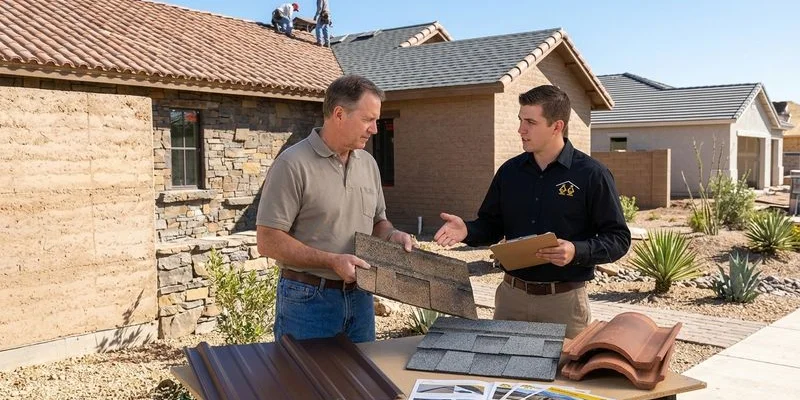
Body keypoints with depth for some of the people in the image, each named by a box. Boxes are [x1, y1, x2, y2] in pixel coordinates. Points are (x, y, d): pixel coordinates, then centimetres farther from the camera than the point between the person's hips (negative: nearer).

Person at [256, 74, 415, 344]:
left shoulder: (368, 163, 8)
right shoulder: (294, 164, -13)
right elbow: (268, 241, -16)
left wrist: (392, 236, -2)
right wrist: (332, 260, -22)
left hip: (360, 297, 6)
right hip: (307, 298, -6)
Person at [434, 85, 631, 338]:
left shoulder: (591, 175, -8)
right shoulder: (509, 171, 6)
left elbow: (618, 238, -6)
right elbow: (492, 225, 14)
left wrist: (578, 252, -22)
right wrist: (467, 230, -6)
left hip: (564, 299, -4)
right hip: (511, 295, 4)